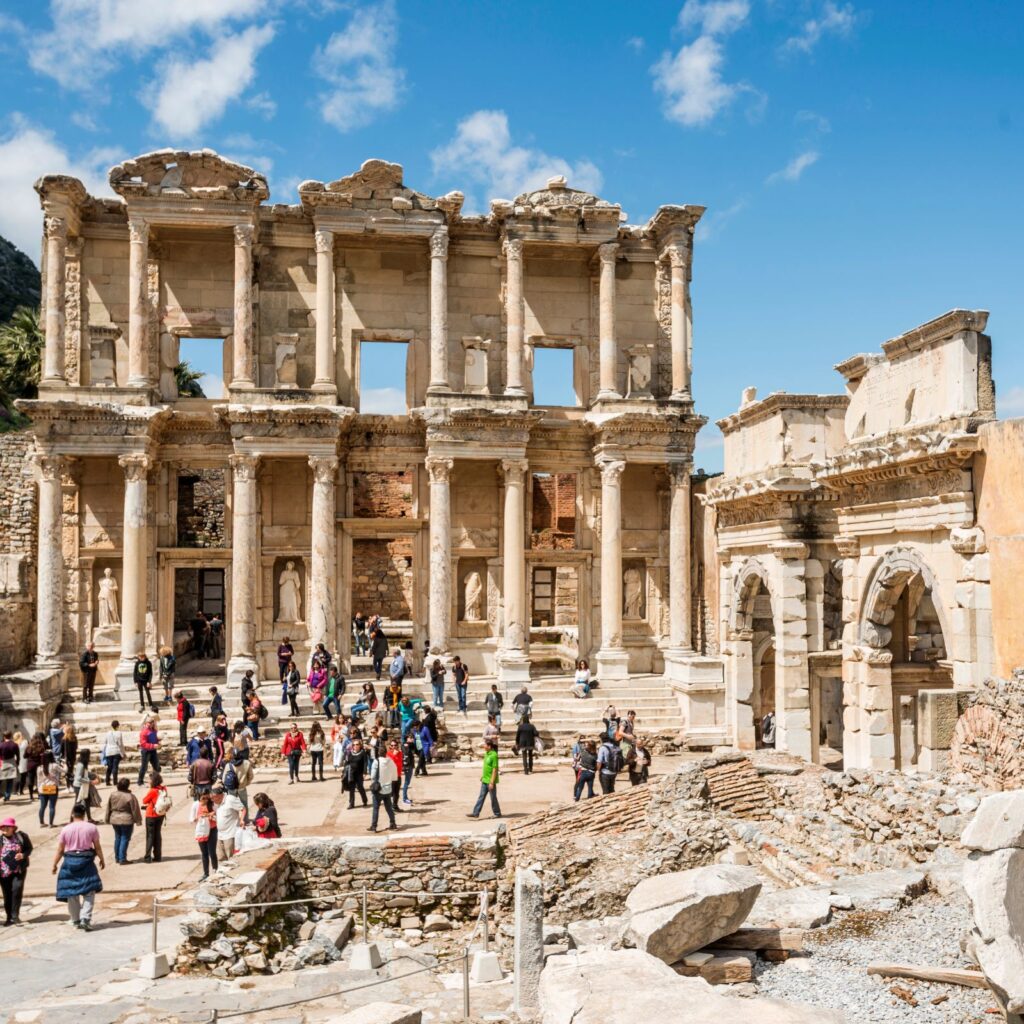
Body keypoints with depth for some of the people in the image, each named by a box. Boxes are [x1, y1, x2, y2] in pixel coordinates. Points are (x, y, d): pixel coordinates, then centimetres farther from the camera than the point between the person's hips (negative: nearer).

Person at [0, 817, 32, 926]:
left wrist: (23, 855, -15)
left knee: (17, 889, -15)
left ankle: (15, 915, -1)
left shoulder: (21, 836, -2)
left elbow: (29, 848, 5)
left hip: (19, 870, -1)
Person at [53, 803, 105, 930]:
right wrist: (102, 860, 15)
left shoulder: (65, 829, -2)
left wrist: (55, 865, 13)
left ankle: (76, 920, 21)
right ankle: (85, 918, -11)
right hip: (86, 861, -1)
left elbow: (60, 850, 1)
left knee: (71, 892, 13)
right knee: (89, 892, 4)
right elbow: (97, 846, 1)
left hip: (70, 862, 1)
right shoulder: (91, 828, -3)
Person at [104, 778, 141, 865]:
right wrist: (138, 820, -2)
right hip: (126, 821, -5)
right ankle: (122, 859, 2)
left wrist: (107, 819, 17)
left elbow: (108, 808, 6)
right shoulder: (130, 796, -19)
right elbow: (135, 810, -12)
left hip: (114, 820, 5)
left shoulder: (112, 795, -4)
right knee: (125, 839, 3)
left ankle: (117, 858, 24)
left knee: (117, 838, 18)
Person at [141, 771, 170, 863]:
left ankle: (148, 857, 7)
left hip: (151, 816, -5)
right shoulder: (164, 789, -6)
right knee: (158, 835, 14)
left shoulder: (152, 791, -22)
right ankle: (158, 856, 18)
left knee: (150, 836, 5)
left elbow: (144, 801, -9)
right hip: (161, 815, 5)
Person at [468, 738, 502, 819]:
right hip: (484, 780, 8)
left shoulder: (494, 755, -20)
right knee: (481, 796, 10)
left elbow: (495, 770, -20)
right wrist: (482, 776, 20)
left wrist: (492, 782, -20)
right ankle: (476, 813, 13)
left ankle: (497, 813, 19)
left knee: (493, 797, 5)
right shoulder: (486, 754, 7)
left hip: (491, 781, -8)